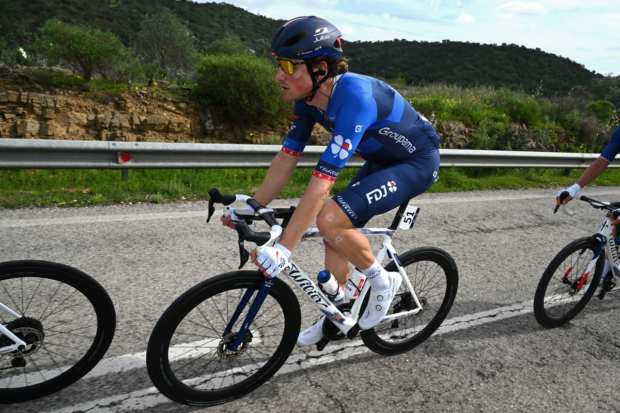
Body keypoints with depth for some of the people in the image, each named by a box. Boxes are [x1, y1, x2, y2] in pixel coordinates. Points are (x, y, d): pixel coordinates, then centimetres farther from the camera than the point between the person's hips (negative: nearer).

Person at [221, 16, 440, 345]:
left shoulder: (354, 97, -35)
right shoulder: (308, 98, -9)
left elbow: (322, 182, -39)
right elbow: (287, 158, -3)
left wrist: (283, 248, -38)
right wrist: (251, 208, -5)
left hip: (417, 163, -8)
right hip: (382, 161, 8)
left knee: (330, 220, -24)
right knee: (337, 233, 5)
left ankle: (382, 282, 2)